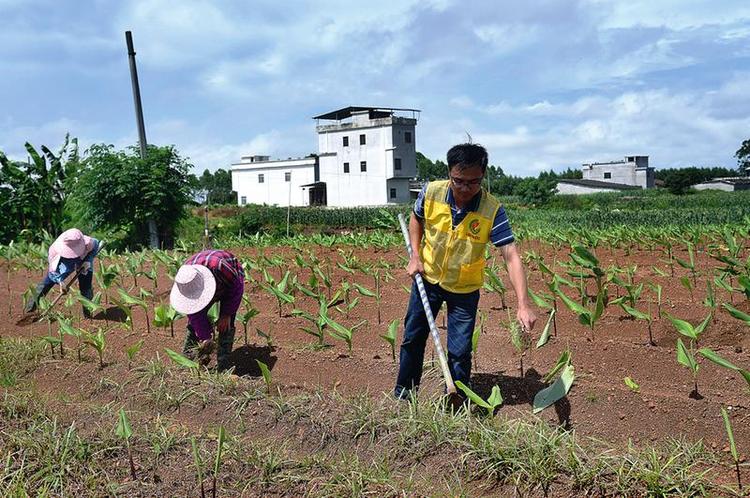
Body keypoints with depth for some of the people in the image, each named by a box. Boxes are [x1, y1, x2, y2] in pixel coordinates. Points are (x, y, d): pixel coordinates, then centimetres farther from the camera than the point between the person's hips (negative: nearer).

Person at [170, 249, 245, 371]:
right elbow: (195, 314, -21)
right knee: (194, 318, -6)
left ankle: (222, 367, -12)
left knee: (226, 324, -16)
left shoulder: (218, 266, -46)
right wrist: (205, 338, -23)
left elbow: (237, 287, -26)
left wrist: (227, 314, -20)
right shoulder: (184, 280, -30)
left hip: (231, 282, -4)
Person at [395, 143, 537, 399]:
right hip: (427, 277, 3)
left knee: (460, 352, 1)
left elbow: (511, 256, -30)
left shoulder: (493, 210, -26)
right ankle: (403, 393, 36)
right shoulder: (431, 192, -19)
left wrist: (523, 304, -39)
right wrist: (415, 256, -8)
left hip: (465, 289, -2)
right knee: (413, 337, 15)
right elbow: (416, 219, 4)